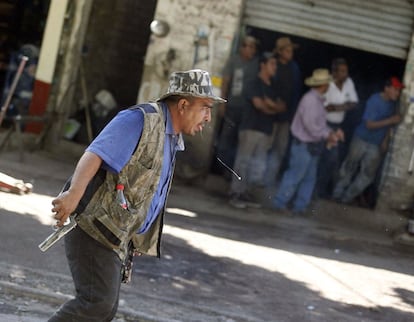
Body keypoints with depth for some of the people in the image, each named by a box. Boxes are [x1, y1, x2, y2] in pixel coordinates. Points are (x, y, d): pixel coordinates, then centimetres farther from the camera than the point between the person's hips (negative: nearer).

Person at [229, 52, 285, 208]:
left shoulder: (272, 87, 18)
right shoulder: (256, 84, -4)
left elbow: (282, 107, 12)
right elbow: (259, 104, -15)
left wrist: (270, 104, -8)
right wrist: (274, 107, 0)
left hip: (265, 131, 7)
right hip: (251, 128, -7)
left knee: (258, 166, 6)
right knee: (243, 162, -6)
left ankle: (244, 192, 13)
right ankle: (235, 194, -3)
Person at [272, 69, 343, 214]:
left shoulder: (318, 100, 10)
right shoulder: (310, 99, -21)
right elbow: (310, 124, -24)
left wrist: (331, 133, 1)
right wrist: (328, 135, -17)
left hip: (312, 146, 10)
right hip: (303, 145, -10)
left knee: (309, 177, 13)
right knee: (295, 175, -3)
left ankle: (300, 206, 19)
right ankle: (279, 203, 6)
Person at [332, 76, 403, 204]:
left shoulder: (392, 103, -3)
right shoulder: (374, 101, -22)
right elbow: (369, 124, -25)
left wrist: (385, 141, 1)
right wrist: (391, 120, -32)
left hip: (376, 145, 5)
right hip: (362, 140, -5)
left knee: (368, 174, 5)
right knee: (349, 167, 10)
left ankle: (347, 197, 20)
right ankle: (338, 192, 29)